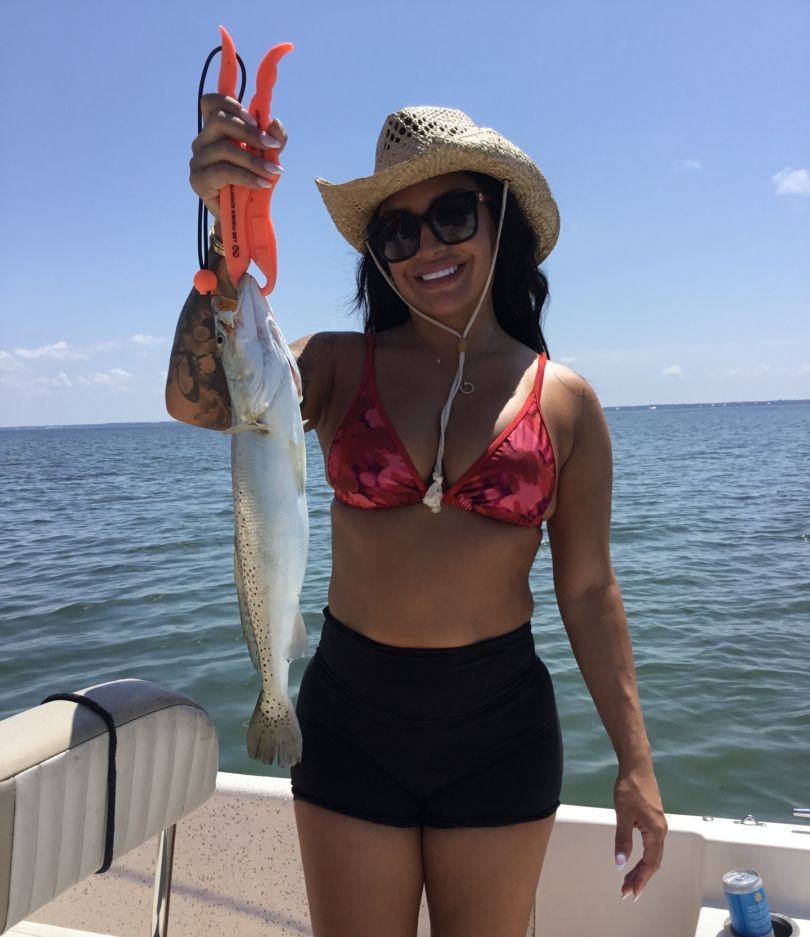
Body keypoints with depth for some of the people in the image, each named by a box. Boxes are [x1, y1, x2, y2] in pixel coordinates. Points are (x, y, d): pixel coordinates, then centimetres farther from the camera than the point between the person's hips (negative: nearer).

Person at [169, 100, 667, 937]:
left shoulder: (564, 401, -3)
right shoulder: (340, 366, -4)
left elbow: (587, 589, 0)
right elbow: (196, 400, -22)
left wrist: (635, 763, 1)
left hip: (499, 723, 1)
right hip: (351, 715, 0)